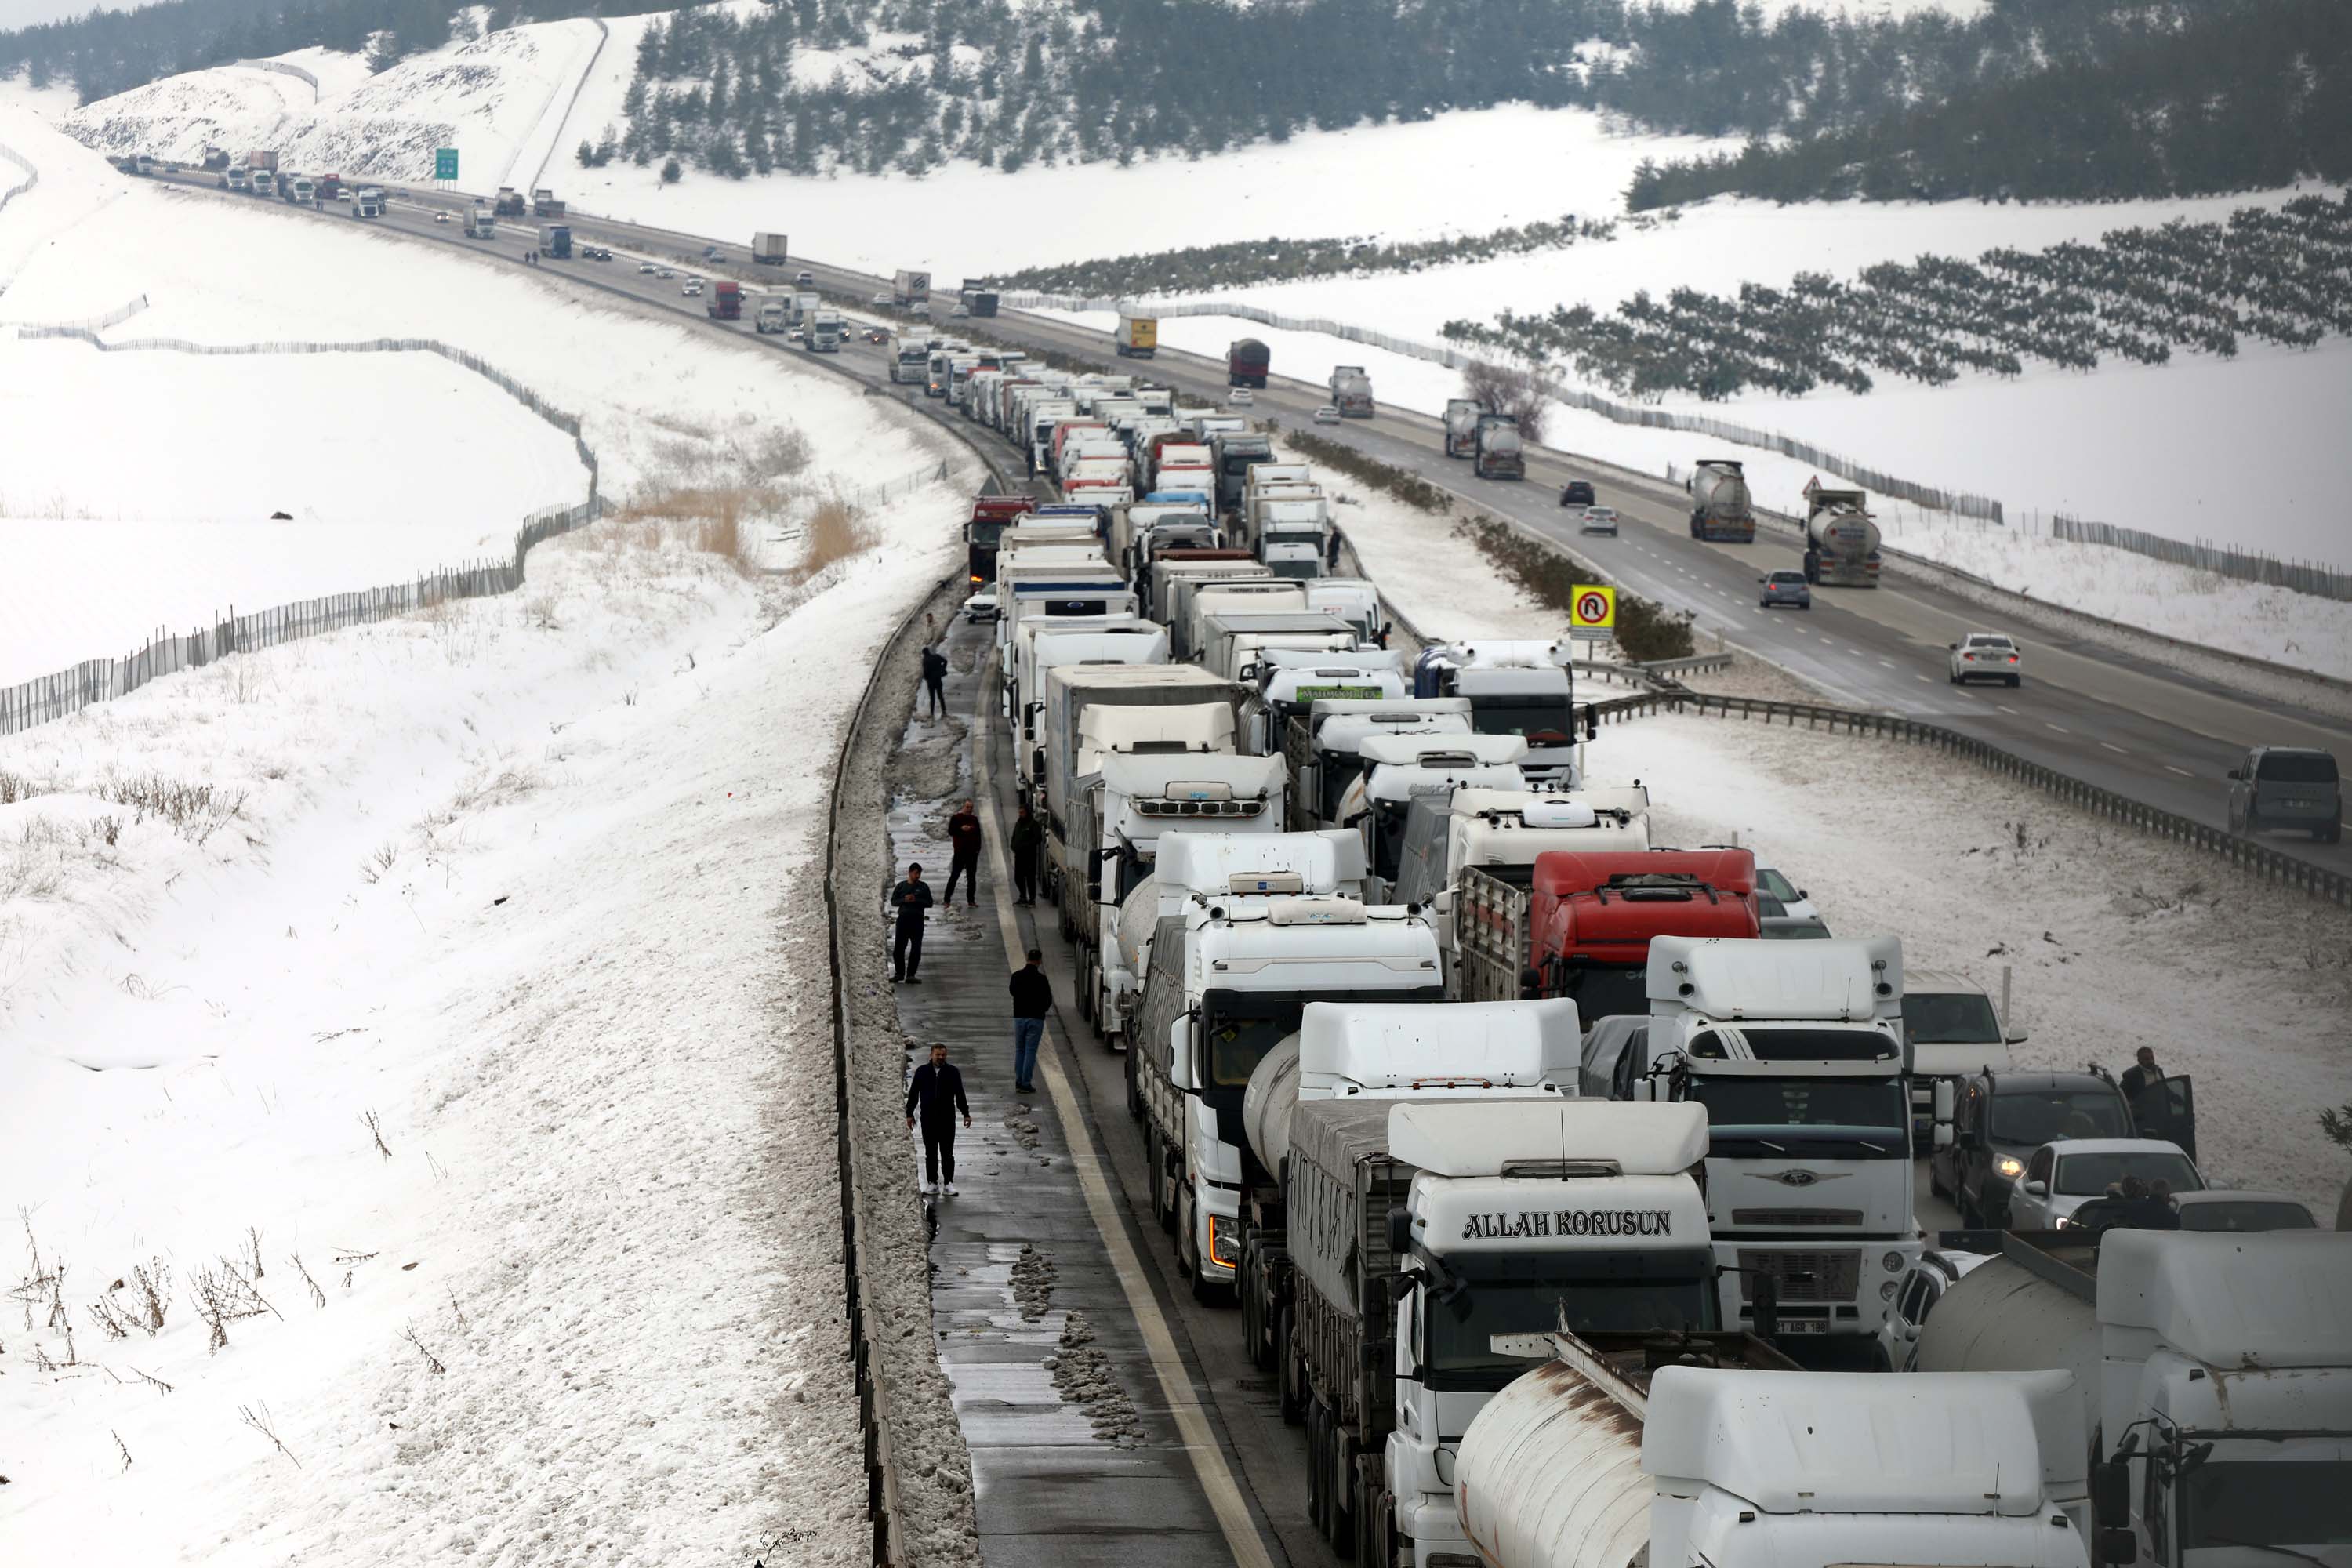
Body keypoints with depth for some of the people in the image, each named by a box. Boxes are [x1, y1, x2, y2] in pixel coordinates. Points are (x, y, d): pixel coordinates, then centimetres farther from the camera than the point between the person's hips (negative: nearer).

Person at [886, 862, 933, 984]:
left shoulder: (923, 887, 8)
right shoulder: (901, 886, 10)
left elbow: (929, 903, 3)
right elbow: (893, 901, 7)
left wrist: (916, 900, -12)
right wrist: (904, 900, -11)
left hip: (917, 919, 0)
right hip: (903, 918, 0)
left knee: (916, 949, -3)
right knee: (898, 948, -3)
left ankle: (910, 975, 3)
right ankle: (899, 973, 11)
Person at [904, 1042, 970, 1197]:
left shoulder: (952, 1072, 3)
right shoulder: (922, 1072, 4)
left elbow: (960, 1095, 8)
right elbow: (913, 1094, 8)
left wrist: (966, 1114, 6)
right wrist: (909, 1114, 6)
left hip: (947, 1118, -1)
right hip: (928, 1118, 1)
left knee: (947, 1153, 1)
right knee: (930, 1153, 6)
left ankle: (948, 1183, 6)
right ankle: (932, 1183, 12)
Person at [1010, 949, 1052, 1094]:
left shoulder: (1016, 976, -1)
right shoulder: (1041, 979, -13)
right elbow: (1048, 1000, -5)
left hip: (1019, 1017, 4)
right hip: (1036, 1018, -4)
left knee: (1019, 1051, 13)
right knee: (1030, 1051, 0)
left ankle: (1018, 1083, 11)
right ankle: (1026, 1084, -2)